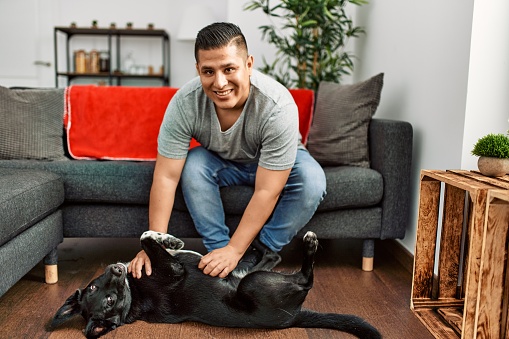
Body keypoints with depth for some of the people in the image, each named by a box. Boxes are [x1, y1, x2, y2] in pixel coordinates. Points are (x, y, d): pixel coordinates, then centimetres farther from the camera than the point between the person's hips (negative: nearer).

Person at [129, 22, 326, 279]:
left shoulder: (278, 106, -37)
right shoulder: (185, 103, -30)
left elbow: (267, 192, -34)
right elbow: (166, 177, -26)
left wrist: (235, 250, -34)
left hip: (274, 163, -1)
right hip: (222, 161, 2)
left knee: (312, 180, -31)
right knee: (193, 164, -30)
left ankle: (257, 257, -14)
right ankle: (219, 253, -16)